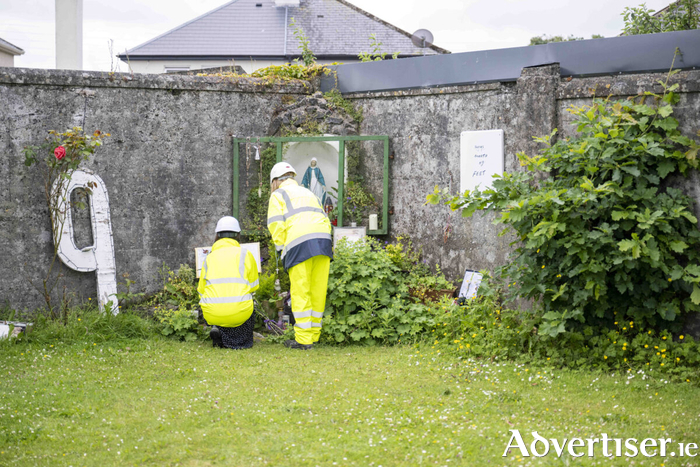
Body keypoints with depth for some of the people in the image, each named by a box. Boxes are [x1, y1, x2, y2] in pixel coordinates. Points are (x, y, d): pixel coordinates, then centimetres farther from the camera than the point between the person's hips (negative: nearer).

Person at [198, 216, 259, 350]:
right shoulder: (245, 255, 6)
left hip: (212, 313, 2)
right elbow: (253, 286, 13)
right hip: (238, 312, -2)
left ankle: (217, 328, 9)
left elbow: (201, 292, 15)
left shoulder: (208, 258, 12)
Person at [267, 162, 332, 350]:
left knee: (300, 293, -3)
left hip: (299, 244, -6)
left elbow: (276, 225, 1)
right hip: (324, 241, 6)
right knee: (318, 291, 8)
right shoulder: (309, 194, 32)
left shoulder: (278, 195, 13)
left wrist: (283, 252, 4)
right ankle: (313, 335, 13)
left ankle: (303, 339, -4)